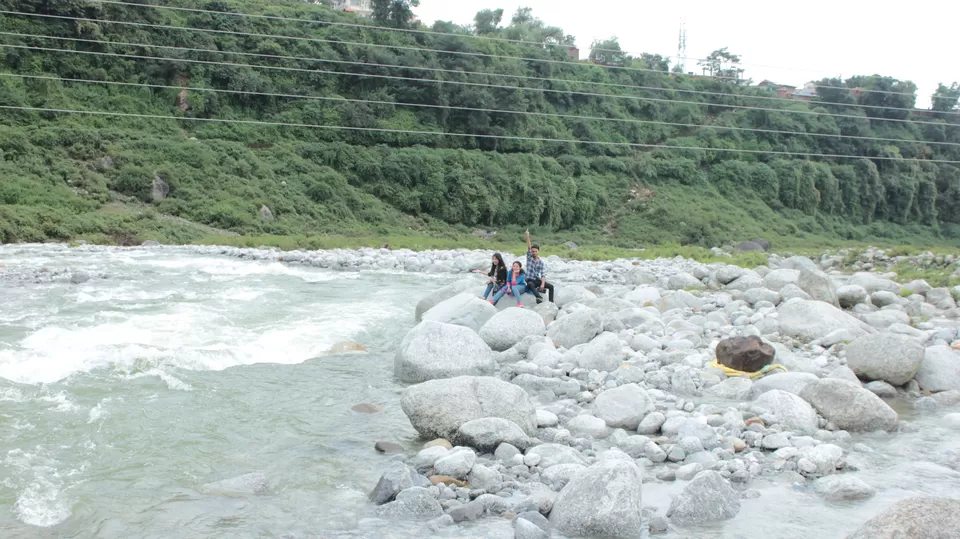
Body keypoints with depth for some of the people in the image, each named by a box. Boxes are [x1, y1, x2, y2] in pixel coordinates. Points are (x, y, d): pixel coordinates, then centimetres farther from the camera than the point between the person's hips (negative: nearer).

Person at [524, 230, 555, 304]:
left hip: (538, 280, 3)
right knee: (530, 285, -38)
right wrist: (527, 236, -31)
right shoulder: (529, 257, 0)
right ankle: (539, 297, -59)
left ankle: (551, 302, -9)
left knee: (551, 286, -16)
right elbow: (528, 247, -16)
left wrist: (542, 284, -26)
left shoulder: (542, 262, -1)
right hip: (530, 280, -3)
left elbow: (543, 274, -9)